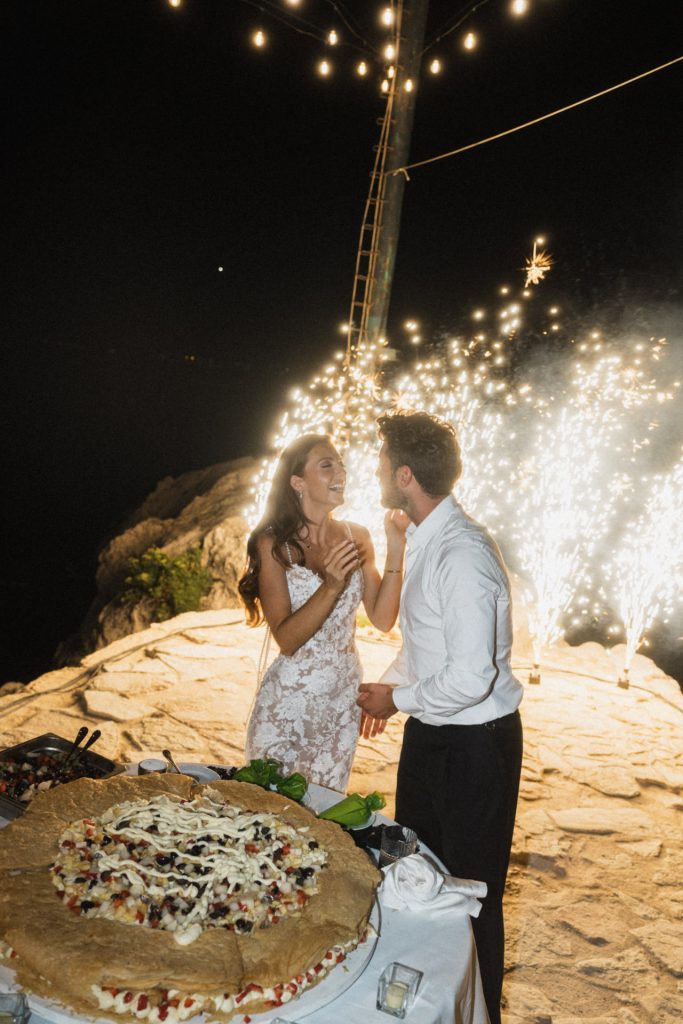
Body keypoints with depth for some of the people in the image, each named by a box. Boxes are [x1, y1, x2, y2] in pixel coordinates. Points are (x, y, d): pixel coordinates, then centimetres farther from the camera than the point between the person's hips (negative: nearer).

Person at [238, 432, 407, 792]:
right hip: (289, 700, -4)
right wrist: (331, 586, -31)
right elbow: (286, 639, -17)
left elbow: (382, 618, -5)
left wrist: (396, 550, -14)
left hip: (344, 698, 4)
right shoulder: (274, 543, -13)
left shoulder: (356, 537, -1)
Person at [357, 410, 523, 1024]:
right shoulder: (423, 540, 3)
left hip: (475, 743, -10)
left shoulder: (462, 555, -28)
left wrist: (399, 699, -15)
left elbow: (471, 677, -30)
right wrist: (393, 684, 8)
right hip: (431, 732, 10)